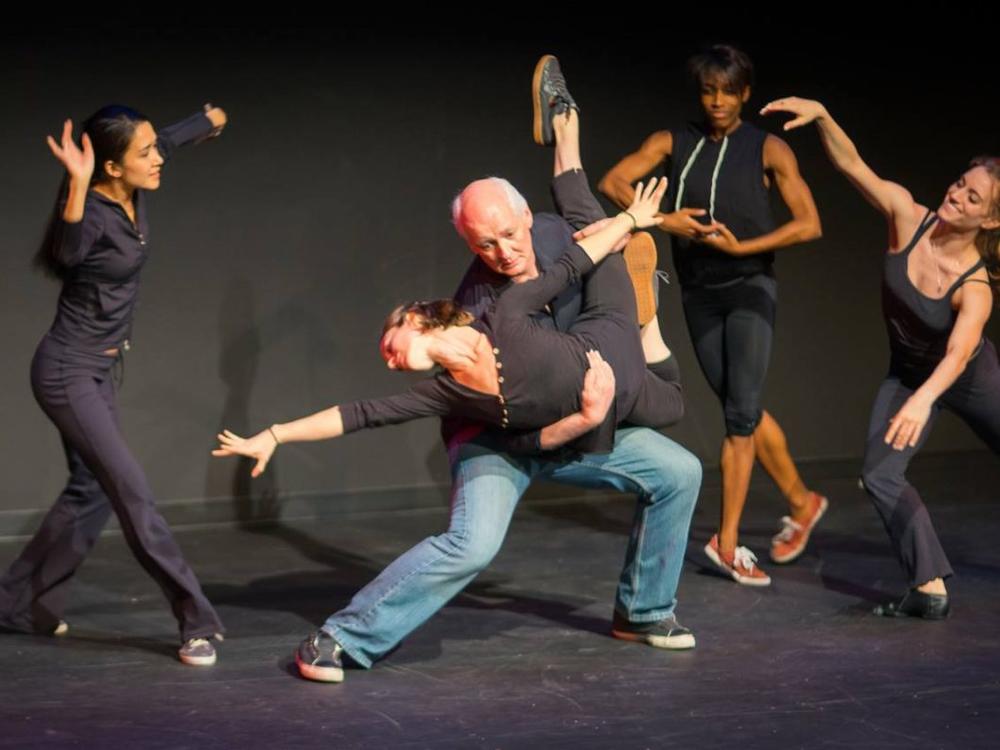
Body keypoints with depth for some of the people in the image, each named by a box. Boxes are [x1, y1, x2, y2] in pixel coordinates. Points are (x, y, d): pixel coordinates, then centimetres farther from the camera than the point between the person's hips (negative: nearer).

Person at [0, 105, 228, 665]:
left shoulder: (135, 195, -2)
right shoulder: (94, 215, -25)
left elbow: (170, 140, 21)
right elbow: (67, 252, -49)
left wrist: (211, 120, 40)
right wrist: (76, 188, -63)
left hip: (101, 370, 9)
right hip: (68, 371, -9)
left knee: (91, 493, 16)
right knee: (132, 491, -11)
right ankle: (197, 622, -9)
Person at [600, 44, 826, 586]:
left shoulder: (767, 149, -3)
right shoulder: (674, 143, 6)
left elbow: (808, 224, -8)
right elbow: (612, 182, -3)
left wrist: (740, 246, -15)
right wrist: (662, 219, -17)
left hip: (748, 285, -4)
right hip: (698, 291, 4)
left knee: (741, 410, -13)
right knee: (743, 410, 11)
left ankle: (727, 540, -14)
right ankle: (801, 503, 28)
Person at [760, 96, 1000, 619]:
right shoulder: (907, 217, -23)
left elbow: (958, 353, -49)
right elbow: (852, 164, -24)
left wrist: (924, 400, -67)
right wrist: (822, 116, -41)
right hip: (907, 373, 4)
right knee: (879, 475, -13)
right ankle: (930, 589, -13)